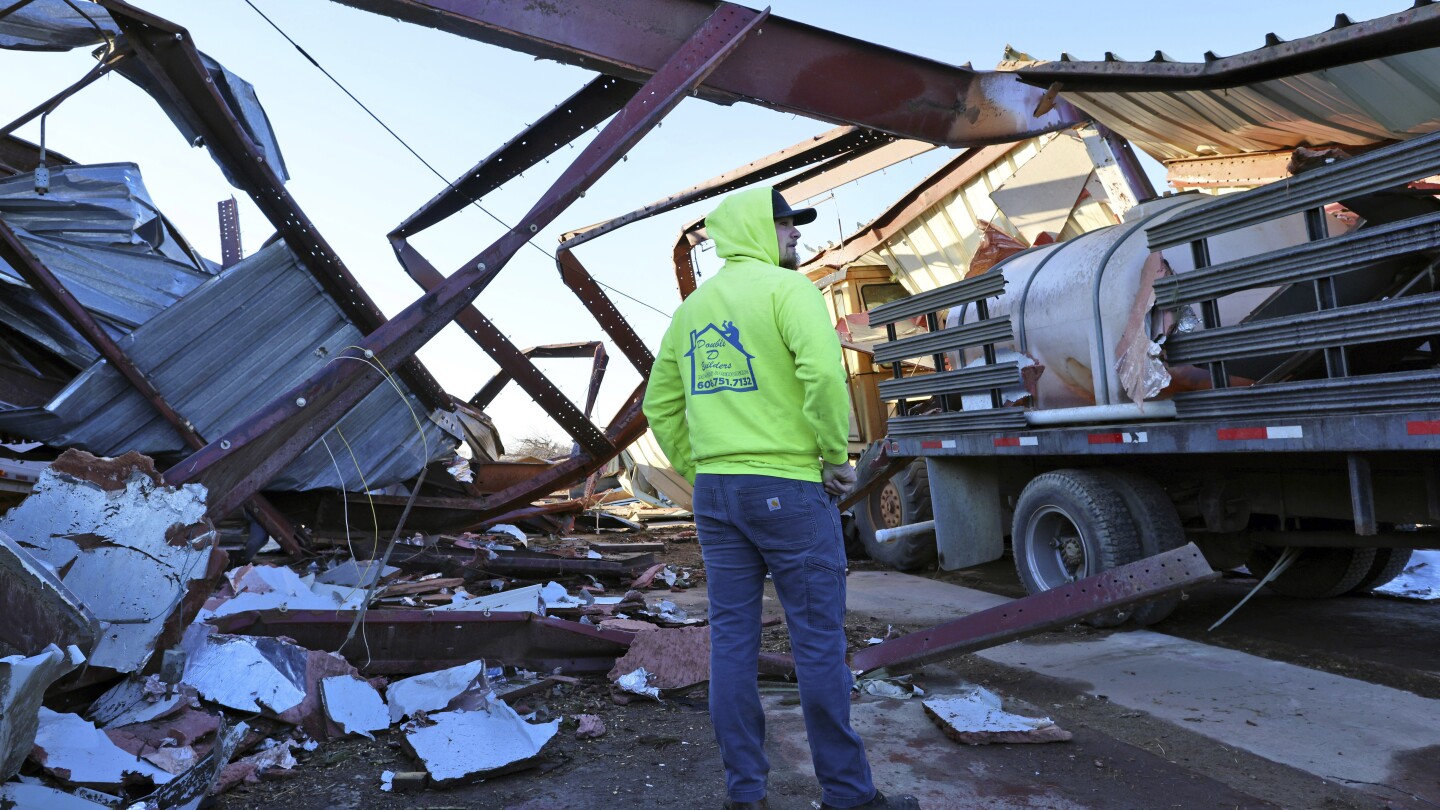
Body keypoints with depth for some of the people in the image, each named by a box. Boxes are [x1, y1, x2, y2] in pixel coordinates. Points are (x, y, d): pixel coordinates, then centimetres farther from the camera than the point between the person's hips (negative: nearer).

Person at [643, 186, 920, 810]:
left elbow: (660, 405, 17)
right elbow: (824, 371, -23)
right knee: (818, 640, 3)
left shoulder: (691, 308, 15)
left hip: (714, 491, 7)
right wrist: (836, 455, -12)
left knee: (732, 638, 10)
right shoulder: (785, 287, -7)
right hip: (787, 487, -7)